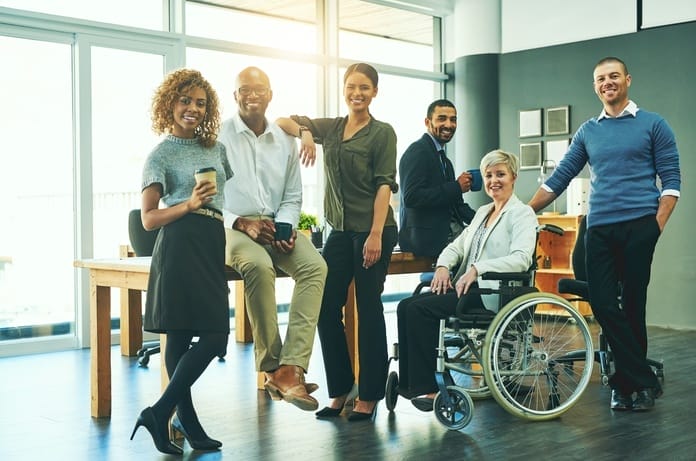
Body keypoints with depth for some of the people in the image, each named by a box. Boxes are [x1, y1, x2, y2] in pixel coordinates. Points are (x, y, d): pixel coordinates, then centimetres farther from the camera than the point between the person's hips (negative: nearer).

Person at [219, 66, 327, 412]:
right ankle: (271, 367, -25)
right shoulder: (218, 137, 0)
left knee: (315, 265, -26)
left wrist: (285, 227, -4)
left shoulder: (285, 141, 13)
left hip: (276, 226, 4)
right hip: (231, 227, -4)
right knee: (259, 265, -37)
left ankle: (291, 368, -33)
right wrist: (241, 222, -16)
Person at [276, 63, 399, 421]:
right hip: (339, 230, 6)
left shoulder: (382, 133, -2)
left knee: (368, 310, 0)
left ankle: (369, 396, 11)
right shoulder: (331, 128, 12)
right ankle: (340, 391, 17)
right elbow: (283, 121, 17)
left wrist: (376, 234, -18)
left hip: (372, 231, -6)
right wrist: (304, 132, -5)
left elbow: (384, 185, -10)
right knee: (326, 308, 4)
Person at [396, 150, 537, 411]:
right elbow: (457, 246, 20)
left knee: (420, 309, -23)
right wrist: (443, 266, -3)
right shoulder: (482, 212, 24)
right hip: (468, 287, 8)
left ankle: (424, 388, -17)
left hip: (493, 293, -8)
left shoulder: (522, 214, -1)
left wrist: (477, 269, -25)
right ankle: (408, 383, -12)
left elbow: (521, 258, -17)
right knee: (406, 306, -13)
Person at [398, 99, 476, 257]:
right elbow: (411, 197, -20)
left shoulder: (444, 160, 21)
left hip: (448, 230, 9)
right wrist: (456, 187, -17)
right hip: (426, 236, -9)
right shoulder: (417, 152, -7)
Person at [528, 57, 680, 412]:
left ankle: (627, 382, 13)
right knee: (603, 305, -5)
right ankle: (643, 380, 3)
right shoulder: (587, 132, 15)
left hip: (638, 226, -3)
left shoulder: (652, 125, 5)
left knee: (632, 306, 1)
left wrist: (657, 225, -10)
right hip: (599, 229, 3)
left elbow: (671, 180, 1)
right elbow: (559, 179, 15)